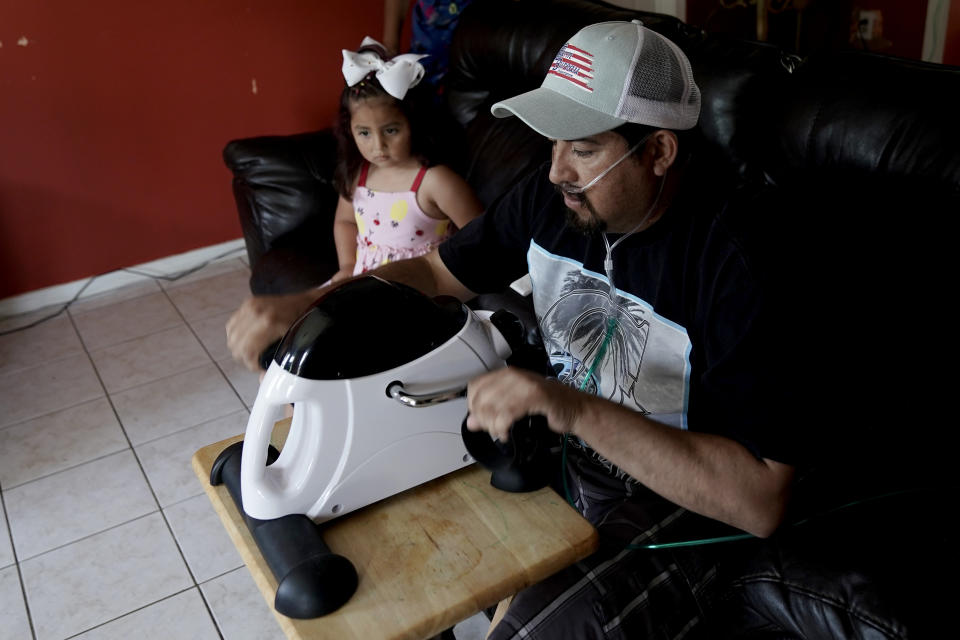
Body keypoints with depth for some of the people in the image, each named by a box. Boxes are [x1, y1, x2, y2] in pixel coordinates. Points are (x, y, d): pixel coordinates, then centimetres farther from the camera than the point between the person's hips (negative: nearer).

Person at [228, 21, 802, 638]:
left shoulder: (731, 265, -27)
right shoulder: (553, 196, -8)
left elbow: (762, 502, -31)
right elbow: (436, 272, 4)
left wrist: (579, 411, -40)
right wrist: (302, 304, -13)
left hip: (675, 490, -6)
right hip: (559, 440, 6)